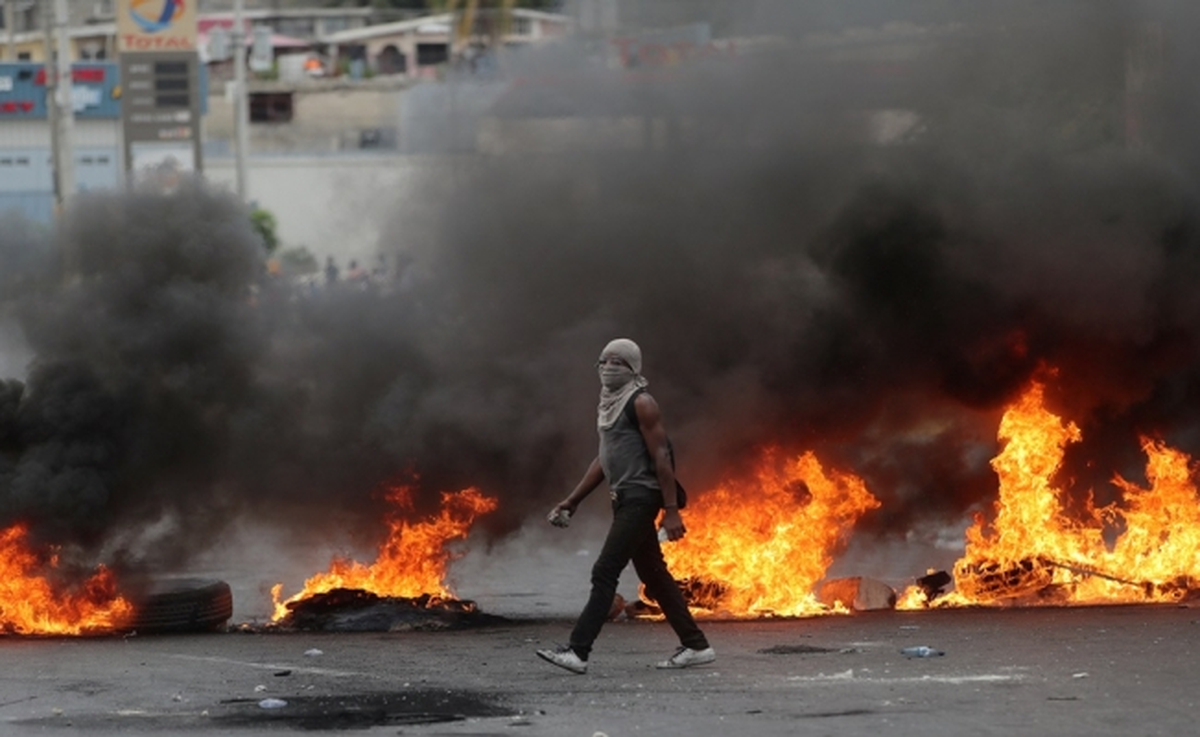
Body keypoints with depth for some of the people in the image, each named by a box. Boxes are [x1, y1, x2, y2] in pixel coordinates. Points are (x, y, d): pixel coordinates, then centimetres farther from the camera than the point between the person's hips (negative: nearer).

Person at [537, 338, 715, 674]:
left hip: (641, 498, -10)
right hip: (624, 499, 10)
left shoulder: (641, 404, -11)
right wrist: (571, 501, 18)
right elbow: (603, 459, 22)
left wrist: (671, 510, -20)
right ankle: (695, 646, 19)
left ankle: (577, 652, -17)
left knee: (605, 572, -14)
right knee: (654, 575, 13)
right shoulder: (607, 405, 16)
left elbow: (661, 457, -15)